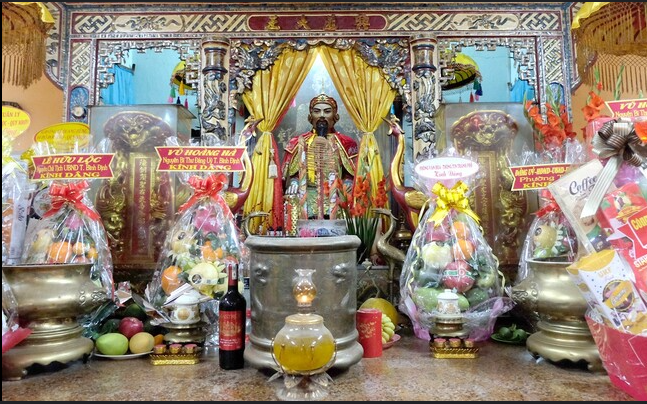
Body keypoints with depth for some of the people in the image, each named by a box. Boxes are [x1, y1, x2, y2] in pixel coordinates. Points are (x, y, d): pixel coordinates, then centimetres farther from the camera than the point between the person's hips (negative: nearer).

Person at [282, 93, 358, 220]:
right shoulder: (298, 143, 13)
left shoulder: (346, 143, 11)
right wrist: (294, 185, -9)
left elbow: (351, 176, 8)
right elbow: (291, 175, 9)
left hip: (336, 200, 0)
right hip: (306, 200, 0)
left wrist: (346, 188, -9)